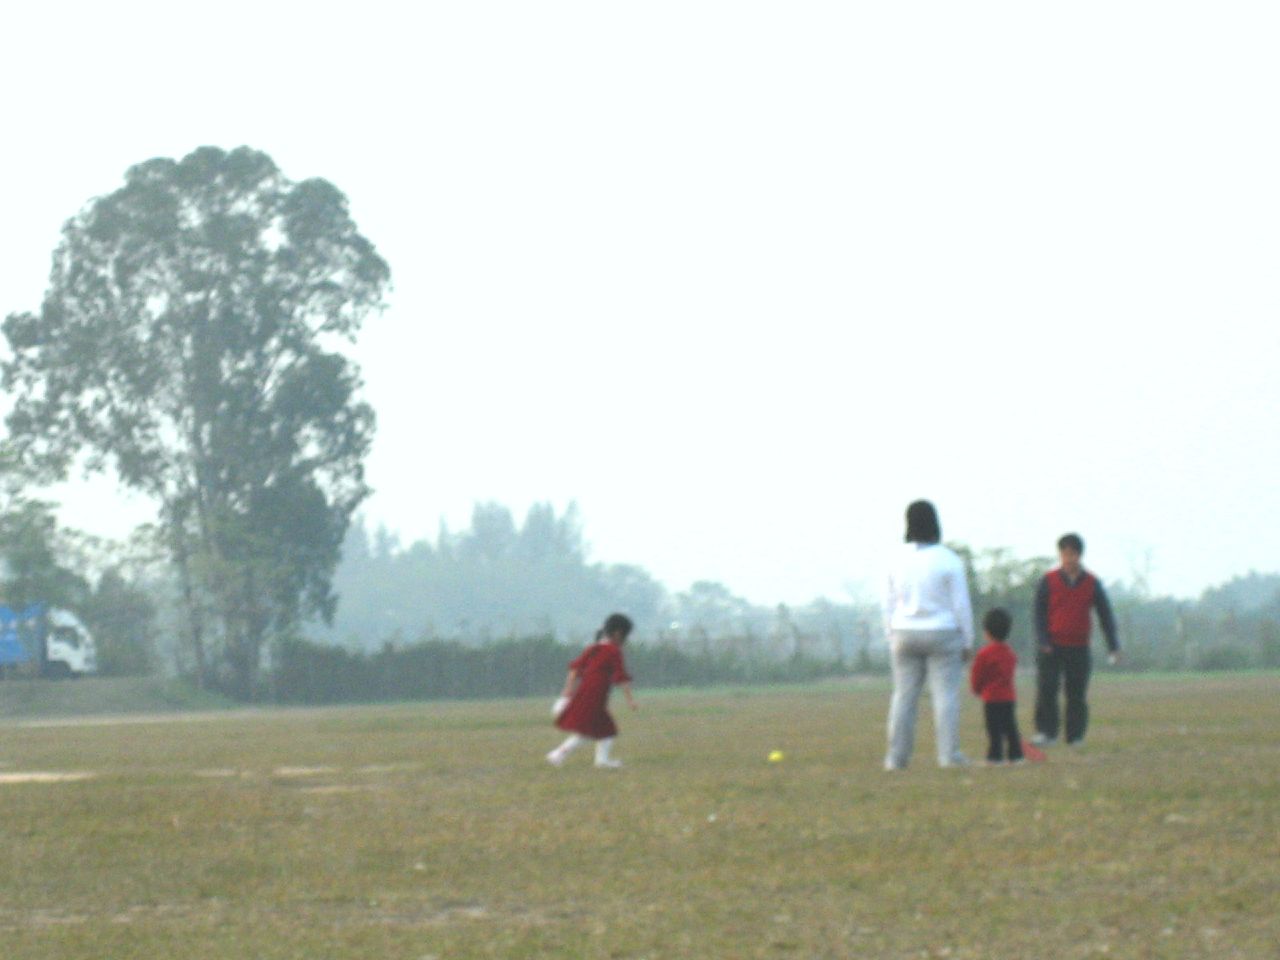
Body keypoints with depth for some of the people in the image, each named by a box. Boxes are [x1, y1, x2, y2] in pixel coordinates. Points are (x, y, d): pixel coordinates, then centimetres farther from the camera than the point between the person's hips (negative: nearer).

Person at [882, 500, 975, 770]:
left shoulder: (898, 558, -1)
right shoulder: (949, 561, -10)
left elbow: (889, 603, 4)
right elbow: (961, 604, -7)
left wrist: (892, 636, 13)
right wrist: (967, 641, 1)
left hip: (905, 636, 3)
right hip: (942, 635, -3)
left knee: (904, 695, 7)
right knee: (946, 694, -1)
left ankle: (897, 756, 6)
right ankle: (949, 754, -7)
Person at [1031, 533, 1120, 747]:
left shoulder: (1092, 583, 4)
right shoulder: (1049, 581, 1)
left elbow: (1105, 615, 8)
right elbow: (1039, 613, 1)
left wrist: (1113, 647, 2)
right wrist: (1042, 642, -12)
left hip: (1079, 648, 1)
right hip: (1052, 647, -1)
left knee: (1077, 693, 2)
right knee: (1046, 689, -12)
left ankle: (1075, 736, 8)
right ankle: (1046, 732, -9)